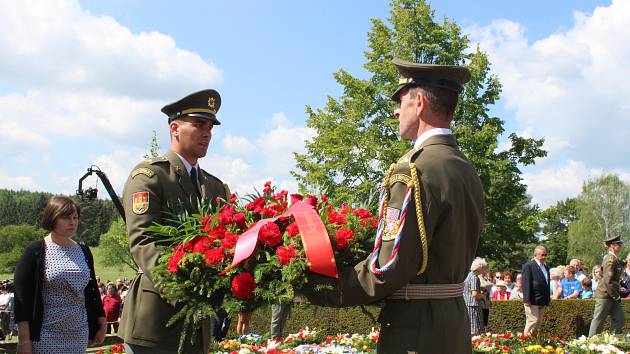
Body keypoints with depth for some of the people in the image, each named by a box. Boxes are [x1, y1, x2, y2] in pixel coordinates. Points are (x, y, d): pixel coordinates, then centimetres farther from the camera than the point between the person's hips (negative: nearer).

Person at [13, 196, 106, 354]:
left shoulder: (84, 252, 11)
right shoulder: (35, 251, -5)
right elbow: (21, 295, -8)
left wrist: (101, 324, 16)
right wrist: (24, 340, -13)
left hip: (79, 335, 5)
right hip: (45, 338, -5)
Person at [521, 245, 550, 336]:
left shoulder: (546, 267, 18)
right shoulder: (528, 266, -8)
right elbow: (526, 284, -14)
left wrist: (548, 299, 17)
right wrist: (527, 299, -19)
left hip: (542, 301, 8)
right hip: (532, 301, -8)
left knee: (539, 322, 9)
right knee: (533, 320, -10)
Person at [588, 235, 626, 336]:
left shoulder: (615, 259, 13)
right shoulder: (610, 259, -17)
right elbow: (608, 280, -21)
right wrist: (616, 296, -16)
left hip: (611, 295, 10)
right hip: (604, 295, -10)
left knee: (619, 319, 9)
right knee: (598, 320, -2)